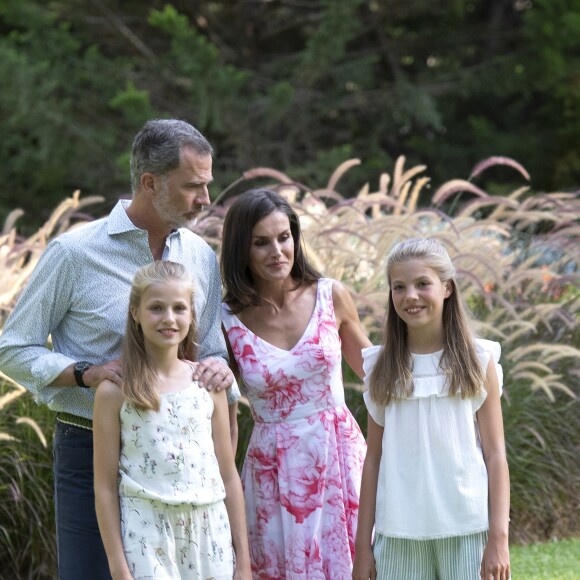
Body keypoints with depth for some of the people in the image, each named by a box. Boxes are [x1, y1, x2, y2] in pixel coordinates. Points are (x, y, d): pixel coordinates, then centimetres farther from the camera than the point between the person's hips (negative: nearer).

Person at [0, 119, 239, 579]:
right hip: (91, 450, -4)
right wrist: (87, 373, -18)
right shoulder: (74, 253, -7)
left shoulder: (202, 257, 7)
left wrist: (218, 367, -11)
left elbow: (211, 349, 14)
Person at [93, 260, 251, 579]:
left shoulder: (208, 383, 7)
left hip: (209, 535, 3)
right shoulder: (115, 391, -2)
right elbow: (105, 486, -1)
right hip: (146, 539, -3)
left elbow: (228, 475, 11)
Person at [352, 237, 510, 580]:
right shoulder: (382, 368, 6)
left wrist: (499, 538, -5)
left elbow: (495, 455, 1)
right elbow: (374, 458, 8)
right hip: (399, 534, 2)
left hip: (467, 530, -1)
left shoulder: (478, 361, 2)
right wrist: (363, 543, 5)